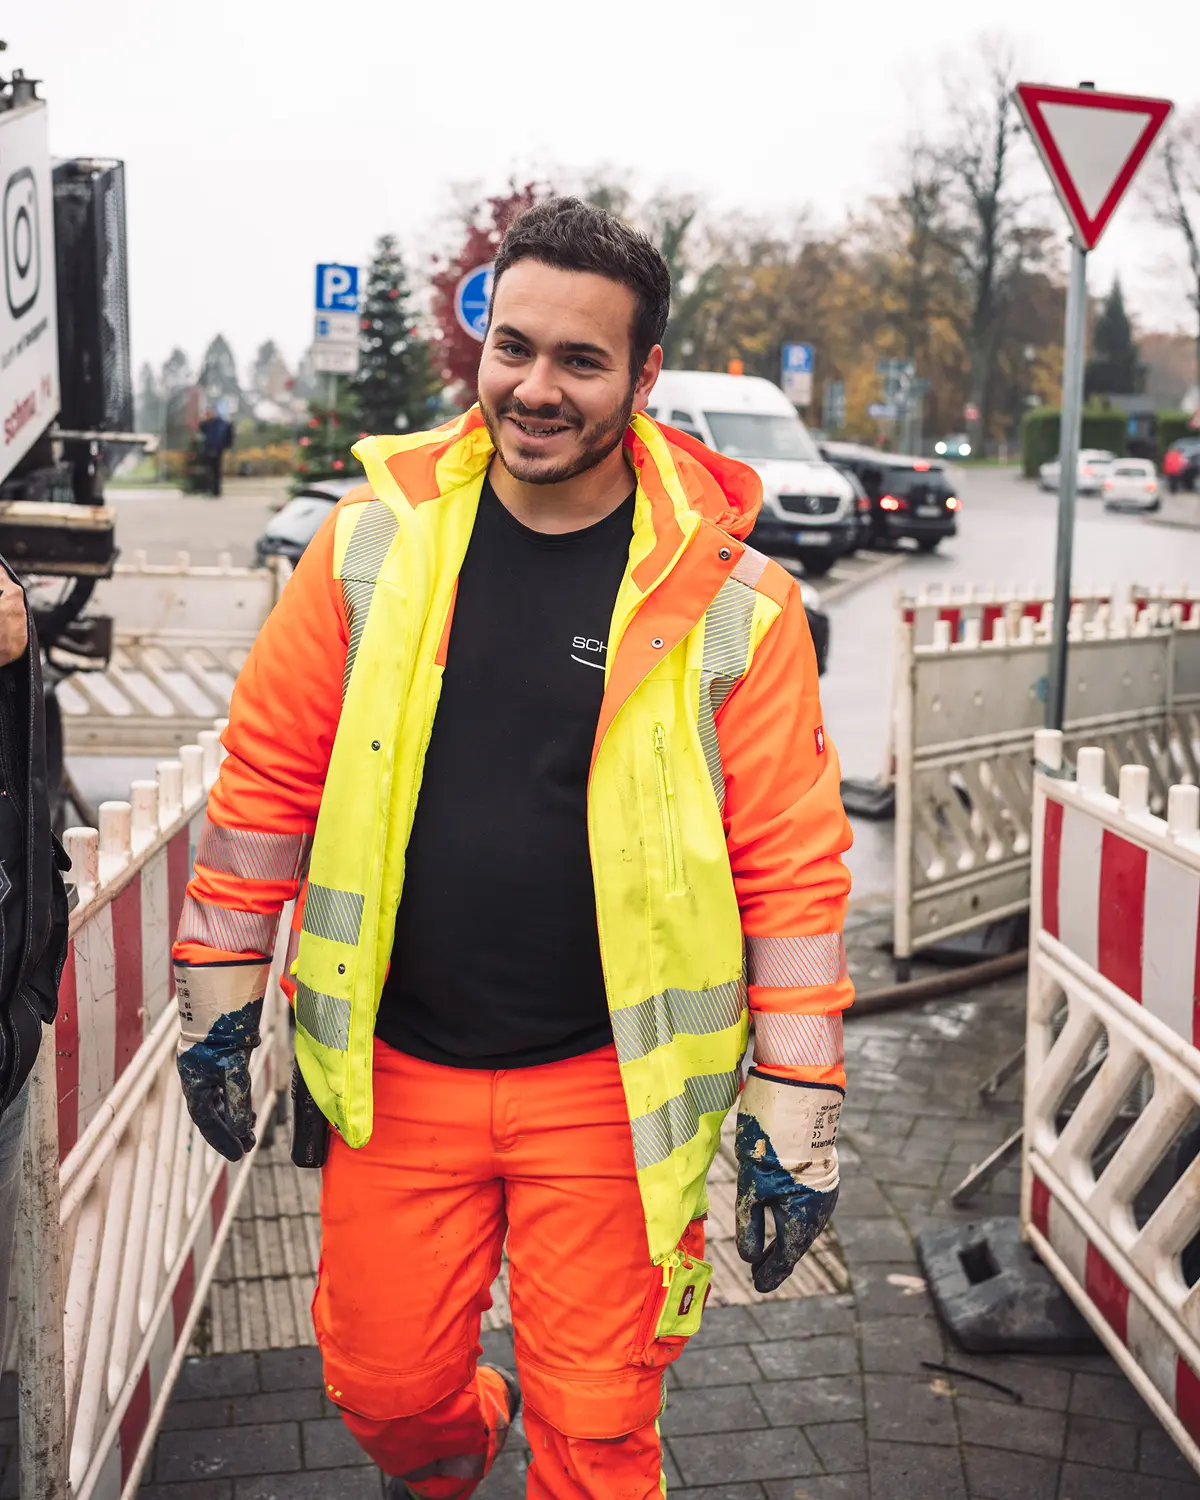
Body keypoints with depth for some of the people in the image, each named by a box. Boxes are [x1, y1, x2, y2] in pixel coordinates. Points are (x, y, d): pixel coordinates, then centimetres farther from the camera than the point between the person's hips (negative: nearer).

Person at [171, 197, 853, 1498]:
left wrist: (795, 1119, -6)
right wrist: (217, 1005, 7)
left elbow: (793, 866, -7)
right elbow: (267, 778, 4)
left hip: (612, 1085, -2)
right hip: (394, 1071, 2)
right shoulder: (375, 542, -3)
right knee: (384, 1388, 17)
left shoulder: (730, 598, -9)